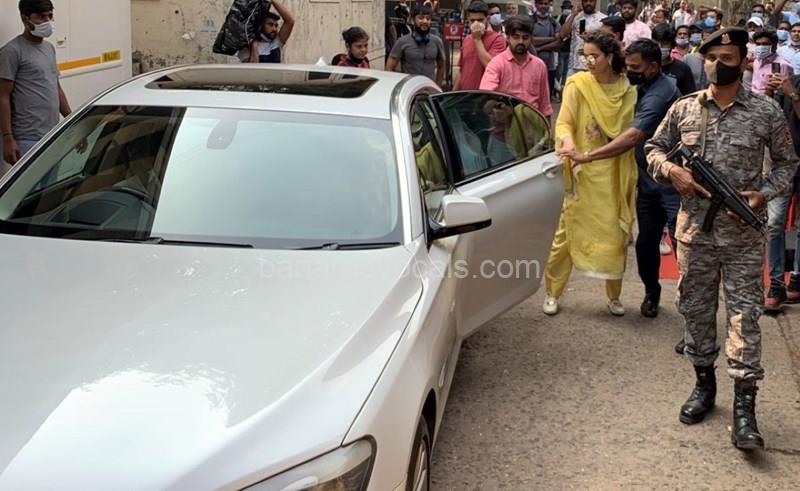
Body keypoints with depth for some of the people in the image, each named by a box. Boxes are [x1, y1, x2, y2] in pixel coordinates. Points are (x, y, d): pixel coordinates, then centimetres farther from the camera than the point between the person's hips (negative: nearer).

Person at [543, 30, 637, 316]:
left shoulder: (627, 90, 1)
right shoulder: (577, 84, -6)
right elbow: (564, 123, -12)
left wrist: (630, 178, 4)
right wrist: (568, 142, -35)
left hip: (614, 174, 2)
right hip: (582, 172, -2)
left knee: (615, 233, 9)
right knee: (568, 231, 2)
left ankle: (614, 295, 24)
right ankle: (552, 293, 15)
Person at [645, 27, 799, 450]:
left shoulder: (766, 111, -1)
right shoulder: (683, 108, 4)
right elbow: (654, 148, 14)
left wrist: (764, 193, -11)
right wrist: (671, 170, -8)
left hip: (742, 234, -2)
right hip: (693, 230, 3)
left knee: (744, 316, -4)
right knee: (696, 311, 12)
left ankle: (744, 407, -2)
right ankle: (704, 383, 29)